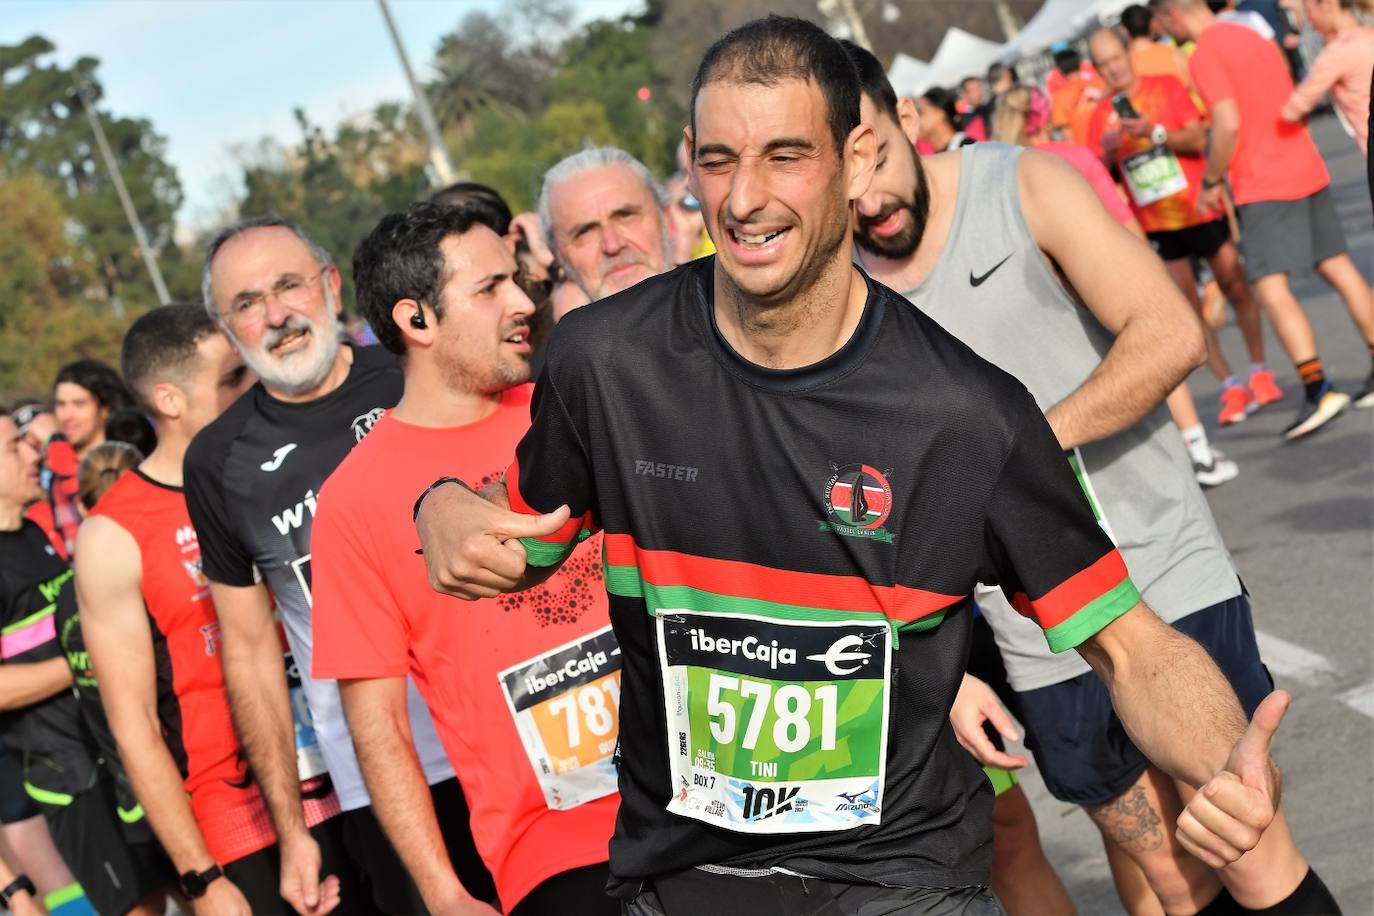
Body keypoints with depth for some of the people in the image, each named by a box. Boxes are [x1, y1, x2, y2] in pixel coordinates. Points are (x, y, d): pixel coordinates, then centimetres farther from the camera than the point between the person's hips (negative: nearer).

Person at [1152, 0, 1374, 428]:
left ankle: (1318, 390, -19)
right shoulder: (1252, 37, 16)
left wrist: (1210, 181, -8)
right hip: (1308, 170, 9)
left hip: (1263, 186, -9)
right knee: (1338, 268, 12)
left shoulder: (1205, 56, -12)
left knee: (1270, 289, -11)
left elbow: (1228, 124, -21)